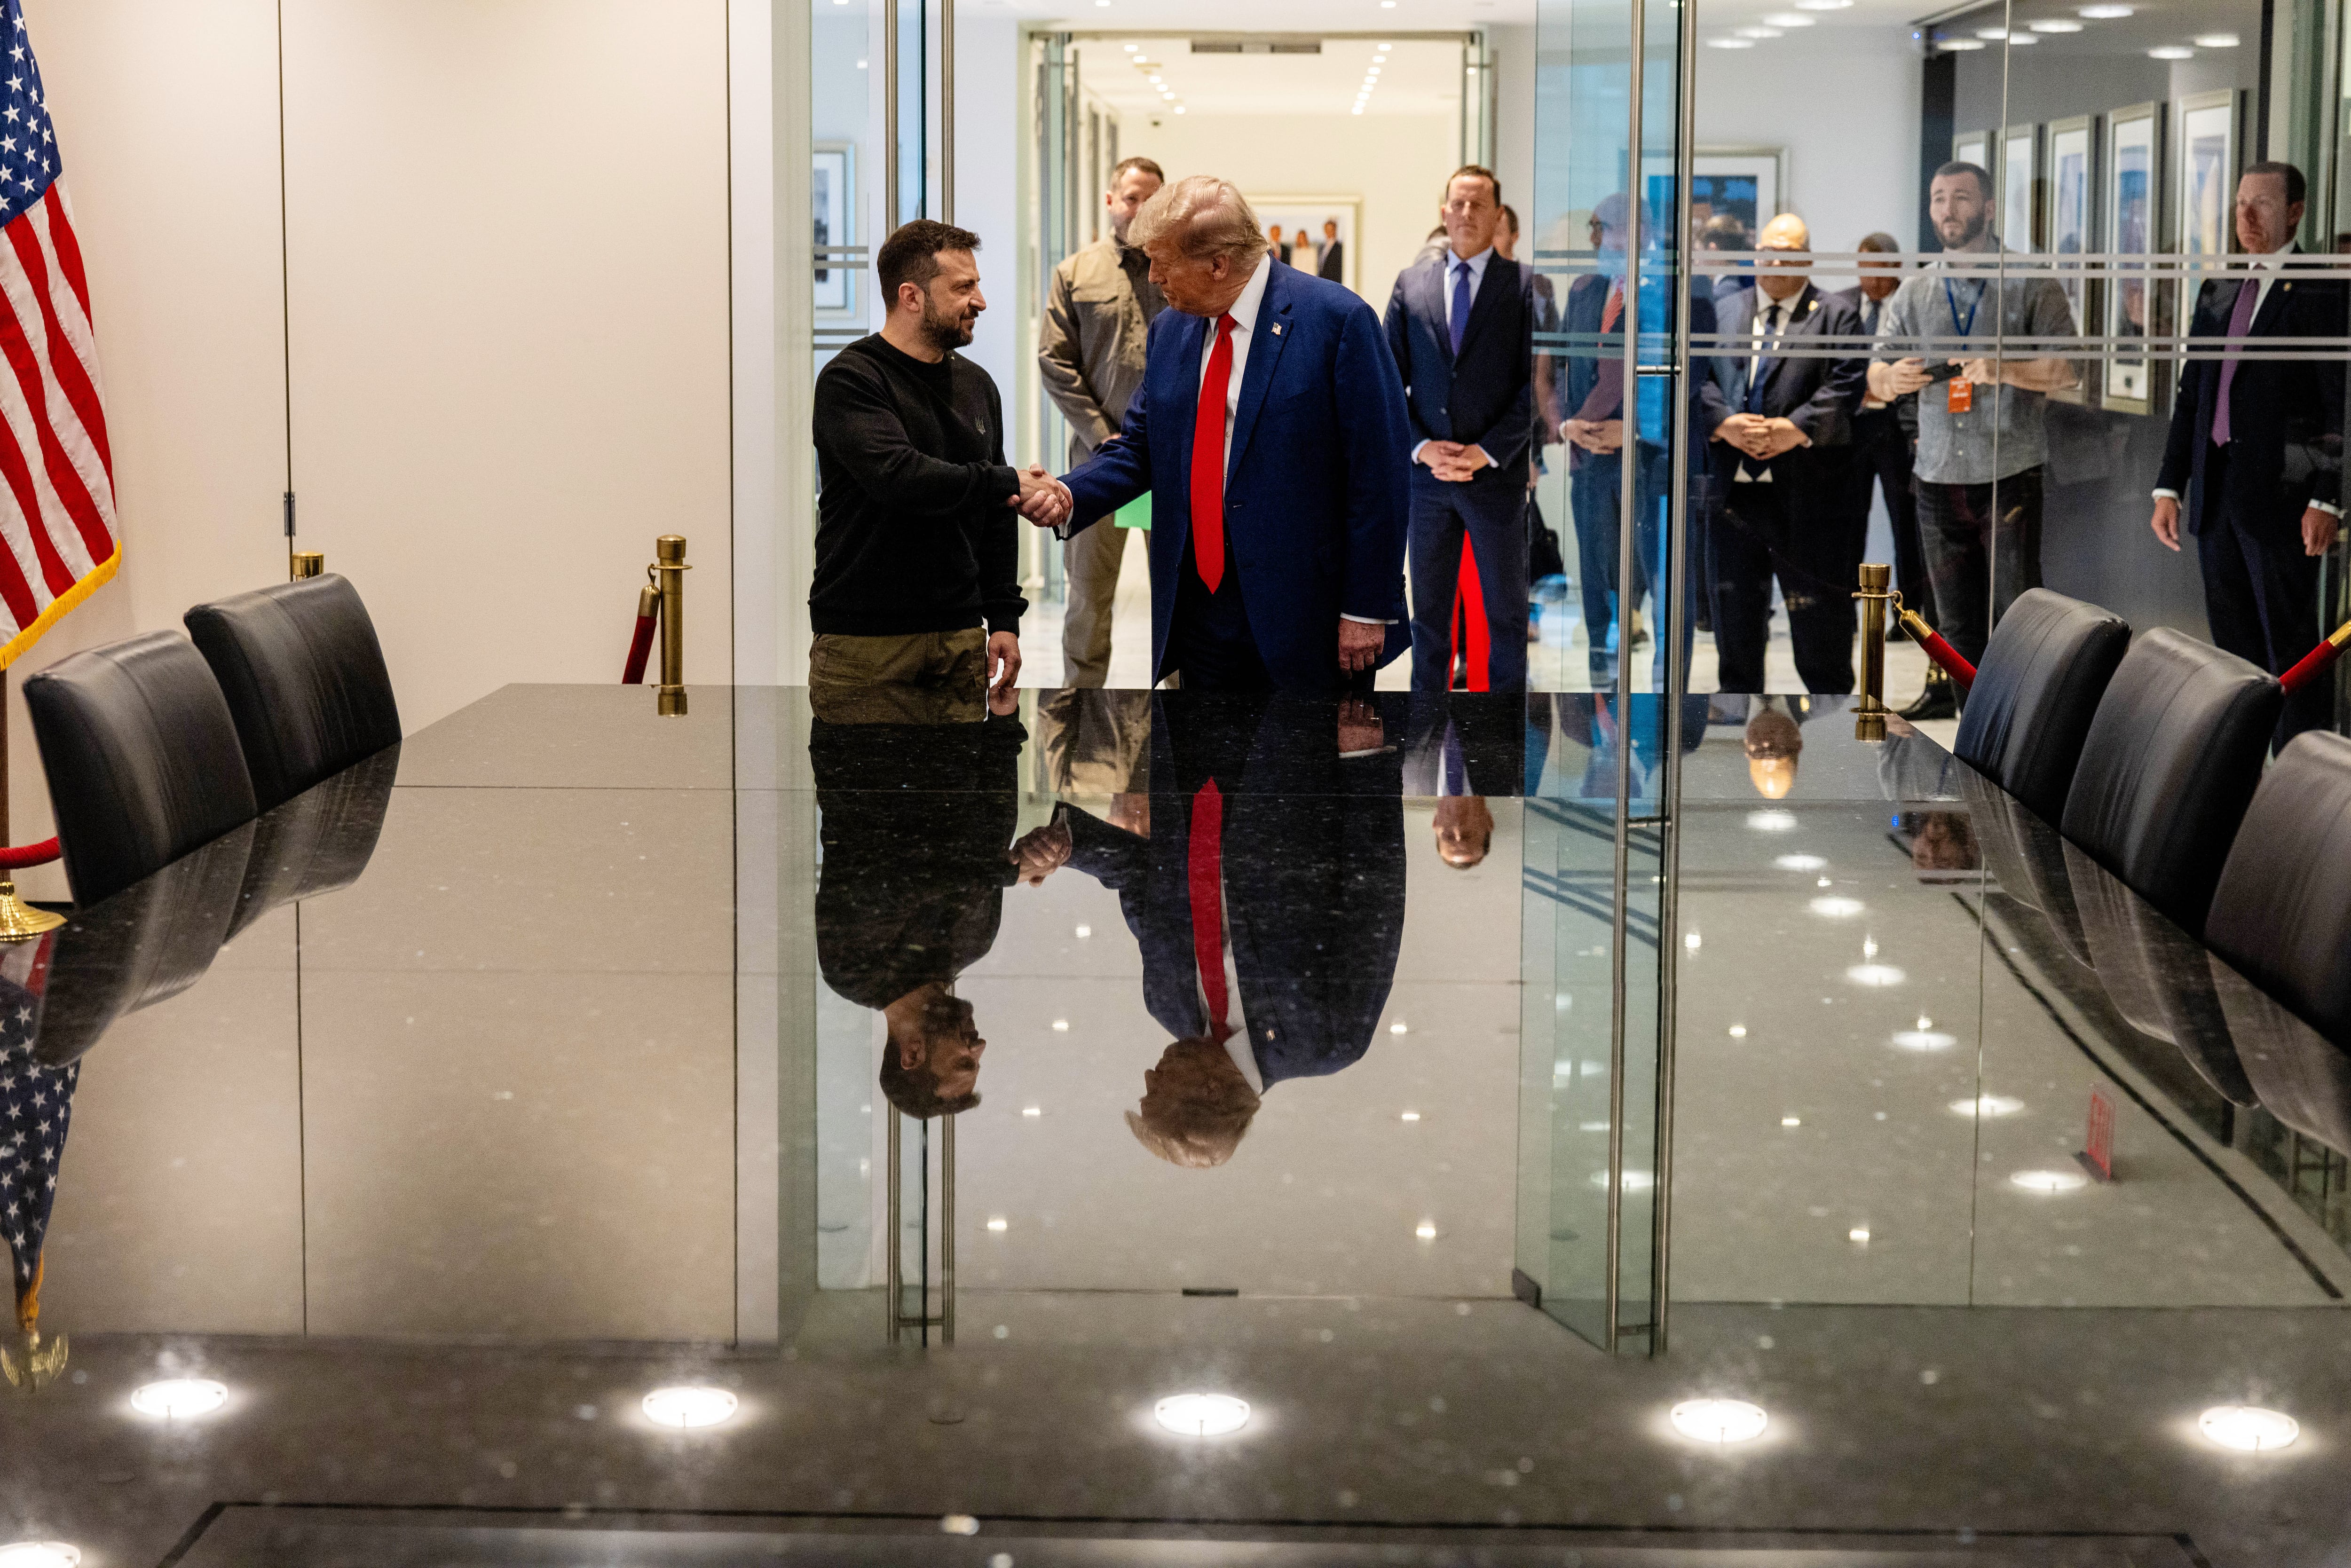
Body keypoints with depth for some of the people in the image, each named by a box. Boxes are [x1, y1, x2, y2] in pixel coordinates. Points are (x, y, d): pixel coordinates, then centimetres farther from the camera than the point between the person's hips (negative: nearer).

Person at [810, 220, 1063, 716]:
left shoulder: (977, 386, 14)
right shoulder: (850, 381, -8)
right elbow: (899, 478, -24)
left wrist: (1004, 619, 10)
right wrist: (1009, 484, -16)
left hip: (960, 638, 6)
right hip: (864, 641, -6)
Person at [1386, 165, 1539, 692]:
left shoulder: (1525, 284, 0)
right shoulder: (1410, 284, 8)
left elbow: (1536, 384, -5)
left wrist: (1487, 452, -13)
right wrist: (1421, 447, -6)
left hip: (1498, 475, -3)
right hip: (1426, 473, 3)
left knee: (1506, 614, 5)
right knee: (1429, 610, 9)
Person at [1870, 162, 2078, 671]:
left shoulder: (2031, 282, 2)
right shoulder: (1914, 292, 14)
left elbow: (2067, 369, -3)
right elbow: (1876, 377, 15)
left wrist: (2006, 370, -21)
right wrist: (1892, 378, -9)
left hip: (2010, 476, -4)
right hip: (1938, 477, 4)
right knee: (1957, 625, 7)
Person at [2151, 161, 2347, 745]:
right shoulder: (2218, 292, 15)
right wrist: (2169, 487, 11)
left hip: (2281, 494, -7)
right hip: (2217, 493, 7)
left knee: (2292, 646, -3)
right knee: (2234, 645, 12)